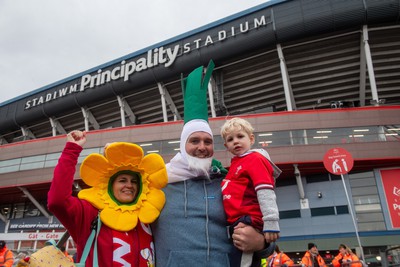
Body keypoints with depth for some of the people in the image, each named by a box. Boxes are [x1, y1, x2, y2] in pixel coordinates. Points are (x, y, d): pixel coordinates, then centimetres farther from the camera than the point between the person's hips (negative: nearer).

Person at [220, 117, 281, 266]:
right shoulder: (236, 163, 19)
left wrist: (271, 221, -24)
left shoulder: (255, 159, -6)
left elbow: (264, 191, -17)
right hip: (236, 224, 9)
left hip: (248, 222, -9)